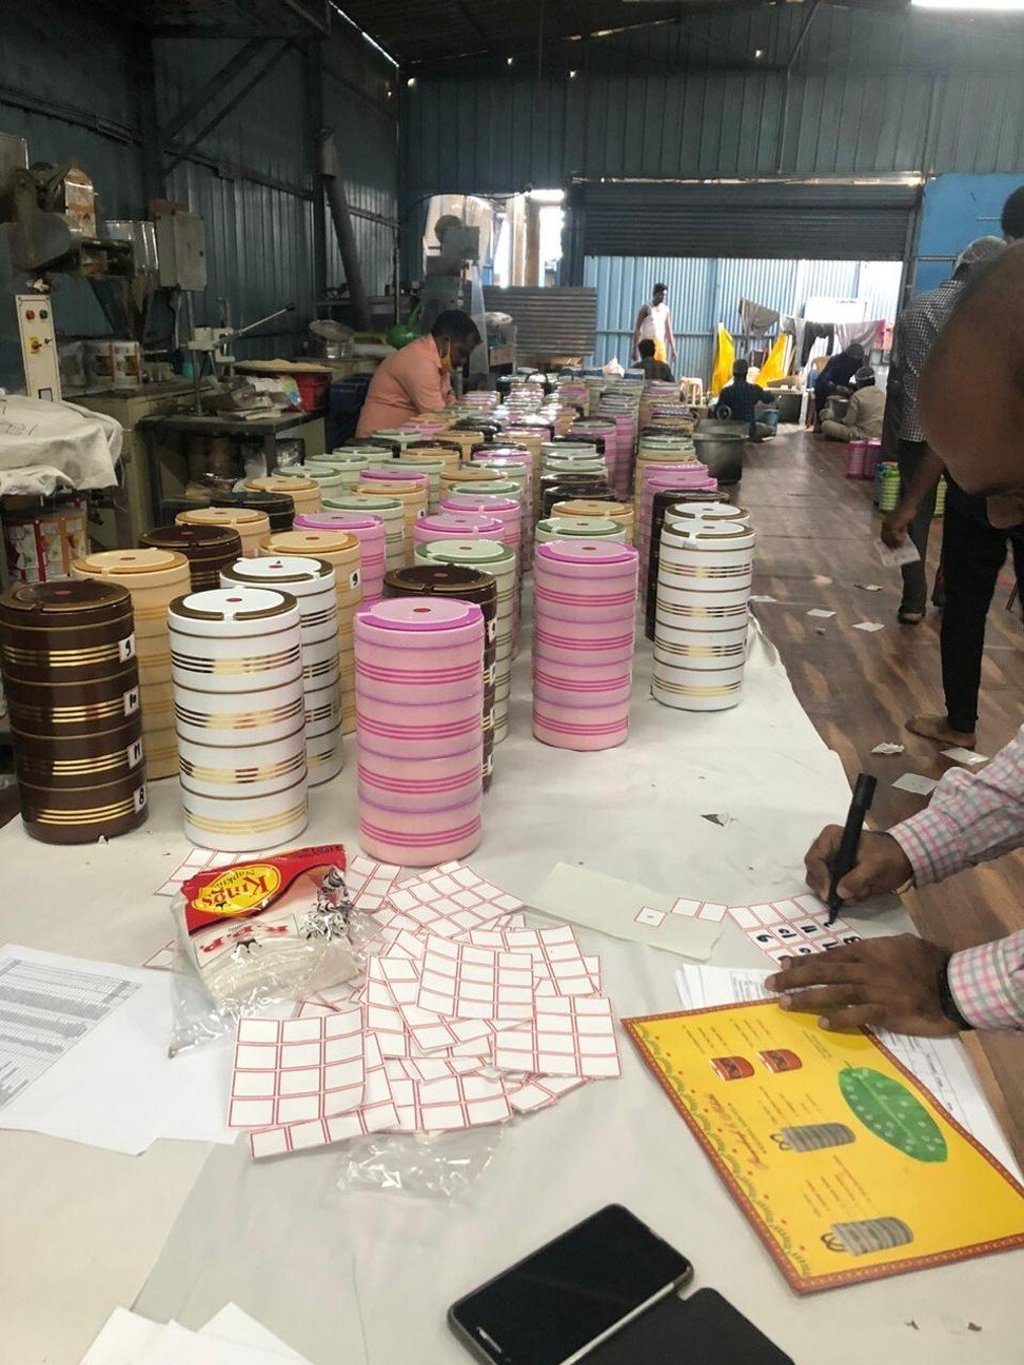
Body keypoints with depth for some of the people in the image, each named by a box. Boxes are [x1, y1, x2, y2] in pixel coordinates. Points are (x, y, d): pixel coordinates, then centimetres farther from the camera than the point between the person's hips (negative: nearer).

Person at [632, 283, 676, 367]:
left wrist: (673, 349, 8)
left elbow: (669, 331, 13)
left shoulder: (665, 309, 10)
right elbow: (637, 329, -6)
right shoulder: (646, 308, -4)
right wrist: (635, 348, -12)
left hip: (660, 344, 5)